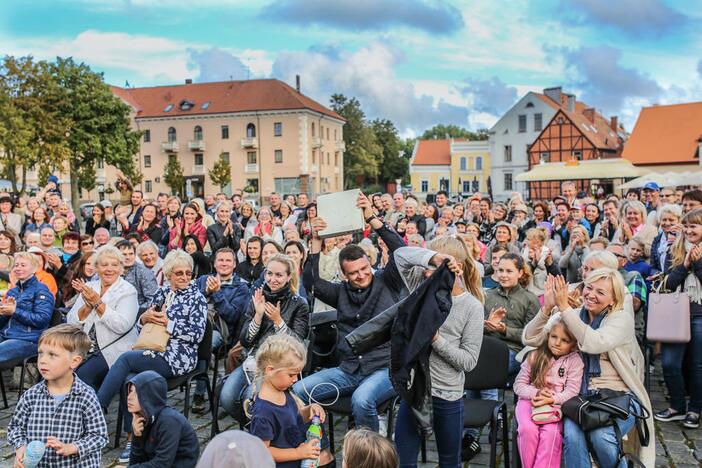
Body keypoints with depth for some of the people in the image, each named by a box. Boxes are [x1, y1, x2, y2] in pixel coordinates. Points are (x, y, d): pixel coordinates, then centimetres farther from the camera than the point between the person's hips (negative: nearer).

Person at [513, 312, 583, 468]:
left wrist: (551, 399, -23)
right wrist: (536, 393, -14)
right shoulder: (535, 356, 4)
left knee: (551, 432, -30)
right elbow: (518, 385, 5)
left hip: (557, 404, -1)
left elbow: (572, 392, -6)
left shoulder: (575, 361, 0)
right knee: (528, 429, -28)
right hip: (530, 401, 1)